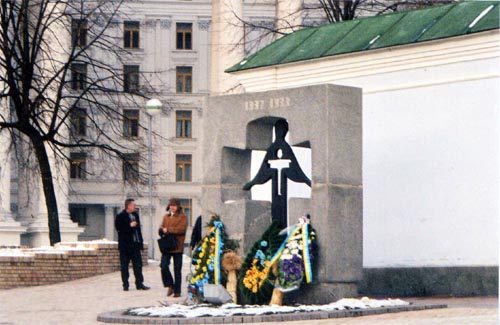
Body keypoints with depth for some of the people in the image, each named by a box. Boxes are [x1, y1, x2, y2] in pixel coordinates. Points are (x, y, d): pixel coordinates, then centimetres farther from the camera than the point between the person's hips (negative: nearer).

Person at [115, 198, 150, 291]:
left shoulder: (135, 215, 14)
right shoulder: (120, 216, -6)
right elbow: (119, 228, -16)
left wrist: (140, 241, 12)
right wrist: (130, 226, -19)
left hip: (135, 244, 6)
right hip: (125, 245, -6)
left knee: (138, 264, 3)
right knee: (124, 266, 1)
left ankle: (139, 284, 6)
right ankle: (125, 285, 6)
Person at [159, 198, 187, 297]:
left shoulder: (182, 217, 0)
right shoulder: (166, 217, 17)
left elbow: (182, 229, -14)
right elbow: (161, 229, 18)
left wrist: (168, 230, -13)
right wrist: (162, 230, -6)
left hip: (177, 247, -4)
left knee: (177, 270, 2)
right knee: (164, 266, -10)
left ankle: (177, 291, 9)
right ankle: (170, 285, 9)